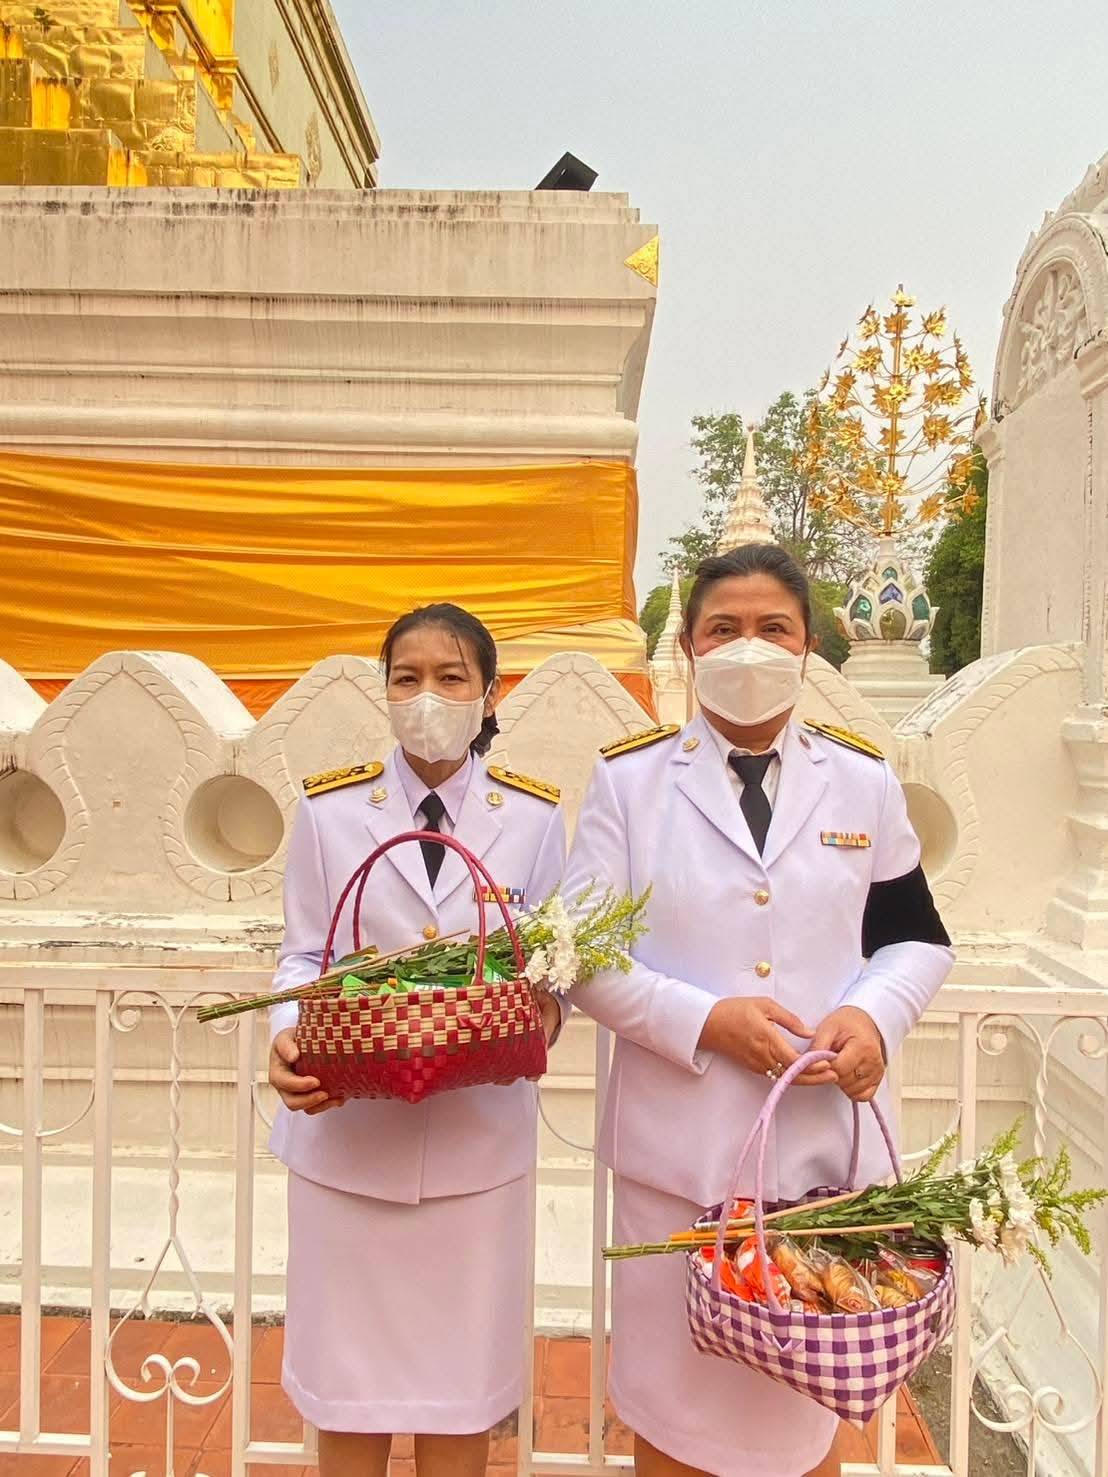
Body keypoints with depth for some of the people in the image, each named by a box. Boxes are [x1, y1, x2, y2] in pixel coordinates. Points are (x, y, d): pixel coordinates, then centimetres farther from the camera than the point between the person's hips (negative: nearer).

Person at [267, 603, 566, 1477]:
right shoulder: (329, 808, -2)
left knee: (461, 1390, 13)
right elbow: (305, 958, 1)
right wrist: (289, 1038, -17)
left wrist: (546, 1012, -18)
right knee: (349, 1382, 13)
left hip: (480, 1134, 0)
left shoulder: (535, 815, -1)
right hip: (347, 1132, 0)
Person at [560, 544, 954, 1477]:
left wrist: (877, 1014, -10)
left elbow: (917, 936, 10)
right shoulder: (629, 779, -2)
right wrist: (701, 1021, -17)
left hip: (827, 1136, 2)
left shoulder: (864, 783, 4)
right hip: (679, 1142, -1)